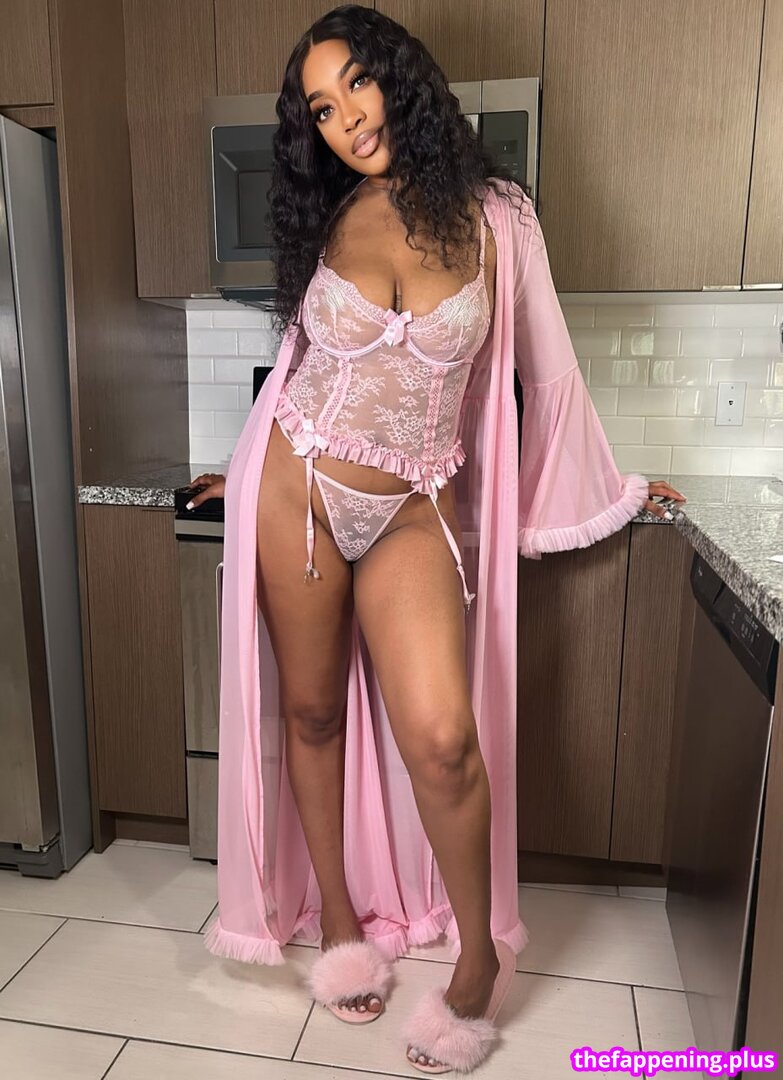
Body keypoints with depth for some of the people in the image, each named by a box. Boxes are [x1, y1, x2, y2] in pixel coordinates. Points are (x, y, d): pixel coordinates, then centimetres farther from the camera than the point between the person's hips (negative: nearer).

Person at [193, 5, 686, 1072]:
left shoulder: (492, 216, 2)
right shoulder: (330, 222, 7)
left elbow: (546, 366, 8)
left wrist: (606, 487, 16)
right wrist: (256, 472, 27)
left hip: (410, 513, -2)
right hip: (296, 493, 3)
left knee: (442, 739, -15)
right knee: (310, 713, 8)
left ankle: (479, 957, 13)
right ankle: (340, 918, 31)